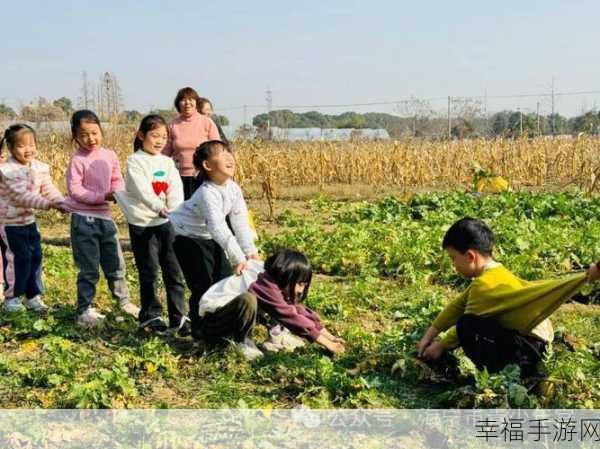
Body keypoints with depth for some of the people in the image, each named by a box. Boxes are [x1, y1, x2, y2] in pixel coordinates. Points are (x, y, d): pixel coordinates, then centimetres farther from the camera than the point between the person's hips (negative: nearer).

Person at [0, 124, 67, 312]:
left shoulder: (40, 168, 1)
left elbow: (49, 189, -1)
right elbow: (21, 196, -28)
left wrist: (61, 202, -21)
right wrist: (47, 204, -35)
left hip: (29, 221, 7)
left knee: (35, 257, 8)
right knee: (18, 259, -3)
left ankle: (33, 296, 20)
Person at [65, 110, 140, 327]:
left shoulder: (110, 155, 4)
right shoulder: (77, 160, -11)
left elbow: (117, 180, 11)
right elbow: (74, 189, -15)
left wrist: (118, 192, -11)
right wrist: (102, 196, -20)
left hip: (105, 216, 5)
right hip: (84, 218, -5)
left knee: (116, 264, 15)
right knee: (89, 268, 1)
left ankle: (124, 301, 31)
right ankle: (85, 310, 13)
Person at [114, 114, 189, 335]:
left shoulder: (167, 162, 10)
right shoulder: (135, 161, -5)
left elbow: (175, 188, -4)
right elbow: (142, 189, -21)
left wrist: (176, 209, -22)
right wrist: (158, 207, -36)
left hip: (165, 222, 4)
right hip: (142, 224, -4)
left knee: (174, 271, 3)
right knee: (148, 271, 4)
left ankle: (178, 316, 10)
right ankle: (150, 314, 17)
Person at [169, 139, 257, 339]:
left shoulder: (233, 189, -8)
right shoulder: (207, 193, -33)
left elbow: (240, 223, -8)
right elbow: (218, 228, -41)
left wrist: (250, 251, -16)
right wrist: (238, 258, -44)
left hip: (209, 238, 8)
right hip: (186, 236, -8)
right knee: (202, 285, -10)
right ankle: (199, 328, 5)